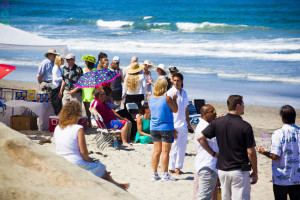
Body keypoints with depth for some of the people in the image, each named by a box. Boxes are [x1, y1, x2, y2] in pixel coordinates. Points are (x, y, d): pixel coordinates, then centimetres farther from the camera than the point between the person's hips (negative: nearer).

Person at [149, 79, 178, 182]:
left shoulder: (151, 98, 1)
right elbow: (175, 110, -5)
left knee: (156, 151, 11)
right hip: (166, 128, -5)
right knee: (165, 151, -1)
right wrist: (174, 99, 8)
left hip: (154, 128, 6)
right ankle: (165, 175, 2)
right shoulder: (167, 98, -16)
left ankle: (154, 174, 12)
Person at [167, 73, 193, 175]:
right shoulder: (170, 93, -8)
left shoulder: (184, 93, 11)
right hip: (174, 125, -6)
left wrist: (188, 123, 20)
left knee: (182, 147, 8)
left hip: (183, 124, 6)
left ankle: (178, 167, 17)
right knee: (174, 147, -4)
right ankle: (171, 168, 5)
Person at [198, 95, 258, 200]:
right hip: (239, 171, -5)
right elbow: (251, 152, -10)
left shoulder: (217, 122, 1)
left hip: (222, 169, 5)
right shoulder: (245, 126, -12)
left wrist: (213, 153, 9)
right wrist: (255, 172, 1)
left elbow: (200, 138, 1)